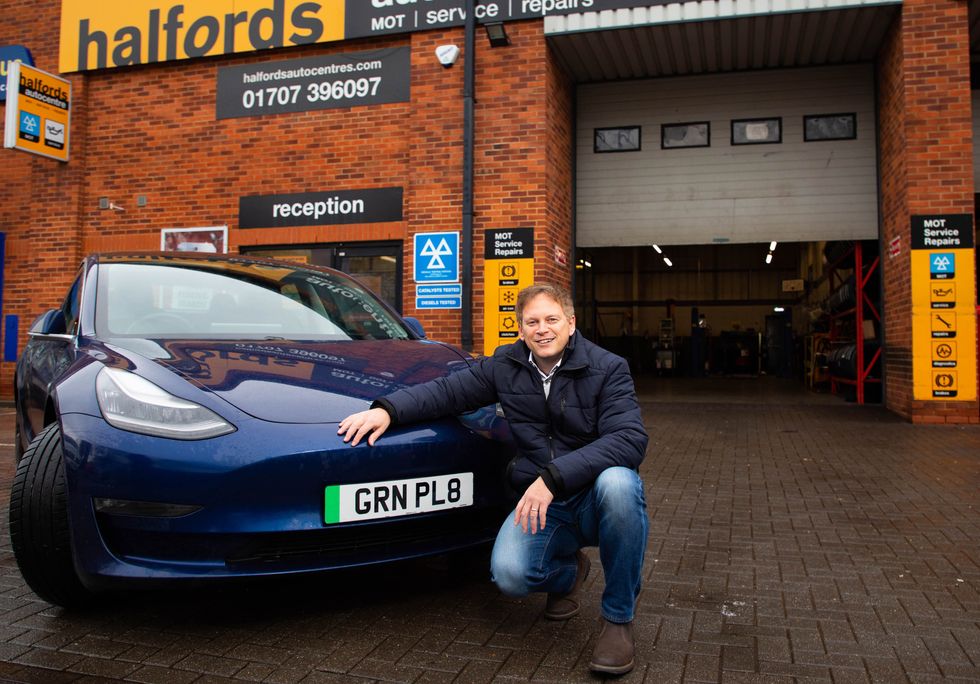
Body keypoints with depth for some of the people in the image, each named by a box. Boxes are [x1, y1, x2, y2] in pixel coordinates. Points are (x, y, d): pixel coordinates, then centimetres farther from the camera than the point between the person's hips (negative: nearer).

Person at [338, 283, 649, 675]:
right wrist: (387, 409, -16)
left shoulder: (607, 370, -10)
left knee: (617, 483, -38)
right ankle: (568, 572, 14)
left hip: (595, 500, -2)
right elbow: (447, 391, 3)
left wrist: (554, 476, -35)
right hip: (540, 502, 2)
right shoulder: (506, 366, 3)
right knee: (509, 574, -26)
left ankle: (618, 618, -15)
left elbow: (630, 439, -24)